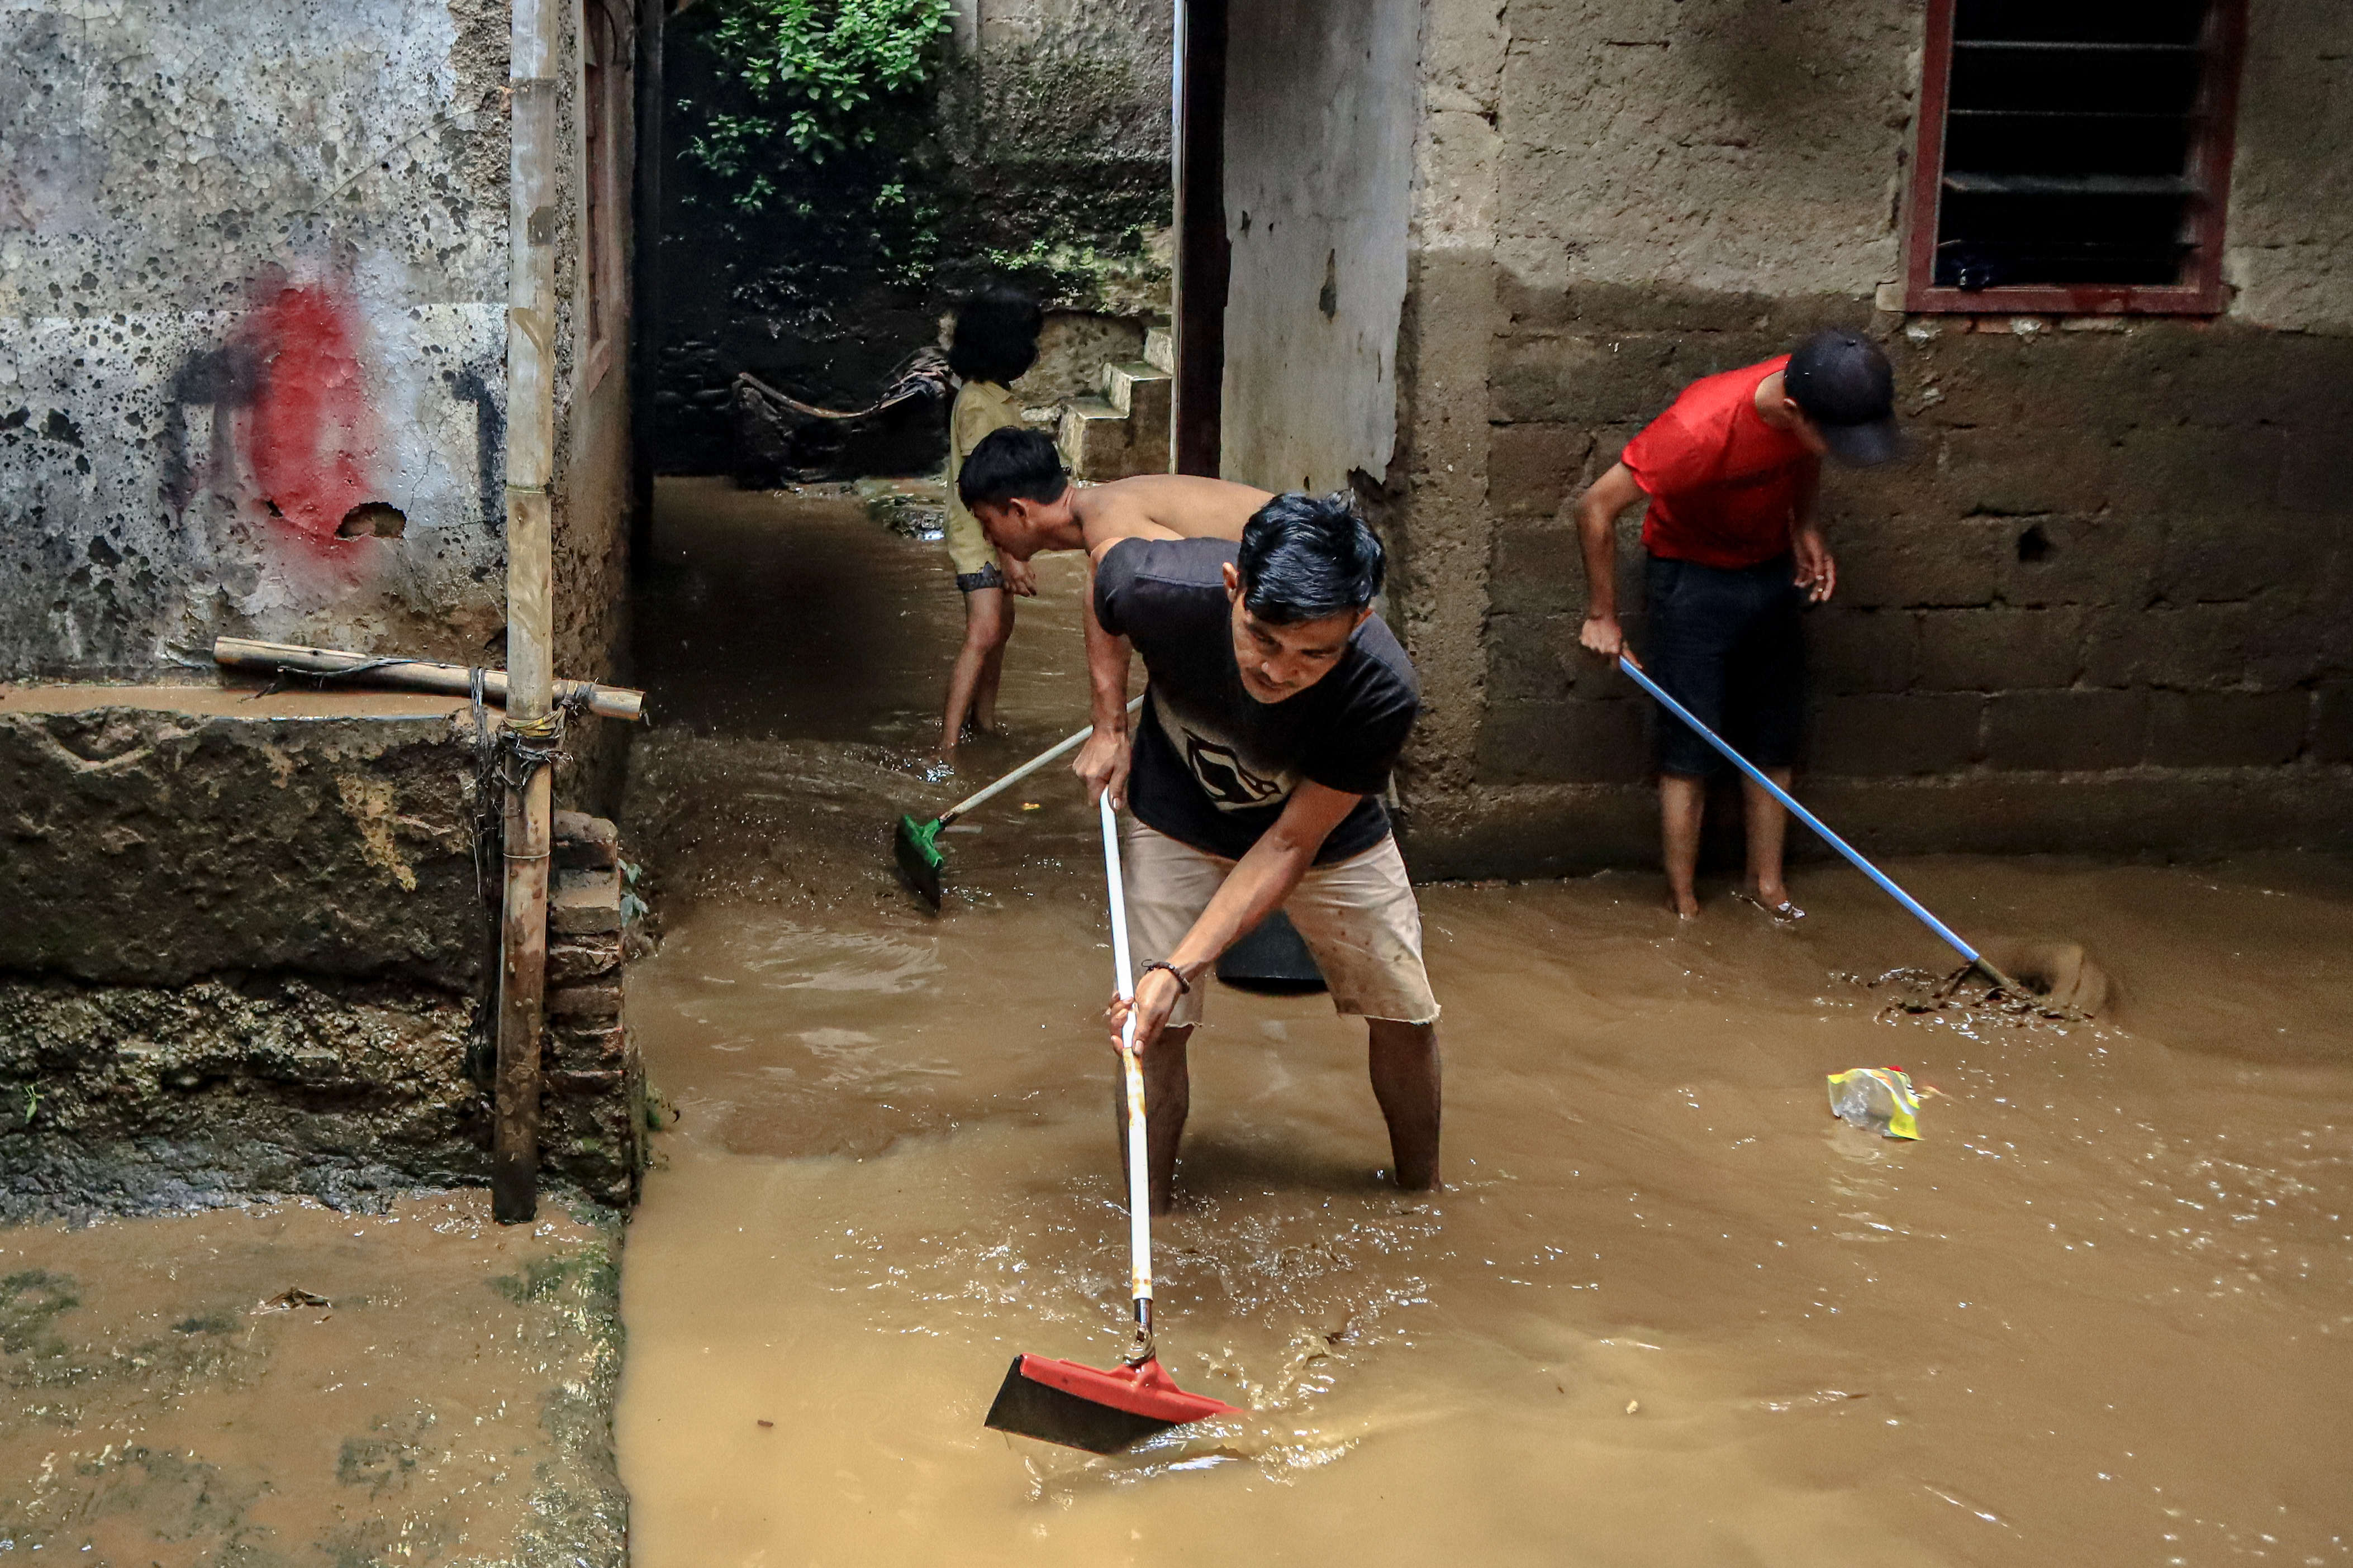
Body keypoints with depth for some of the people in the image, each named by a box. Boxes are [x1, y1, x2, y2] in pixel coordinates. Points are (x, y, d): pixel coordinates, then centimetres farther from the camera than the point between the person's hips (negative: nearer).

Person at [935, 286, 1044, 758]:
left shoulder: (998, 396, 11)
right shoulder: (979, 404, -20)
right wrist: (1012, 556, -27)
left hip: (999, 536, 10)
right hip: (979, 541, -10)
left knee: (1001, 626, 19)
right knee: (983, 635, -19)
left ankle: (984, 716, 35)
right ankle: (948, 747, -24)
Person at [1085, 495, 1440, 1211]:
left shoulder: (1382, 694, -39)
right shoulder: (1156, 588, -38)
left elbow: (1291, 844, -30)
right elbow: (1106, 543, -10)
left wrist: (1181, 969, -37)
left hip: (1326, 829, 0)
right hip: (1179, 820, 0)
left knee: (1406, 1015, 6)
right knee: (1153, 1027, -9)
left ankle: (1422, 1194, 32)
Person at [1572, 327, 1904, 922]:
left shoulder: (1823, 396, -19)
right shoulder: (1702, 427, -37)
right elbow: (1597, 506, -26)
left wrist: (1805, 527, -7)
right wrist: (1602, 616, -16)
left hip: (1772, 573, 6)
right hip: (1694, 582, -6)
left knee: (1774, 741, 12)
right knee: (1691, 750, -1)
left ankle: (1766, 882, 25)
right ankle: (1684, 906, 10)